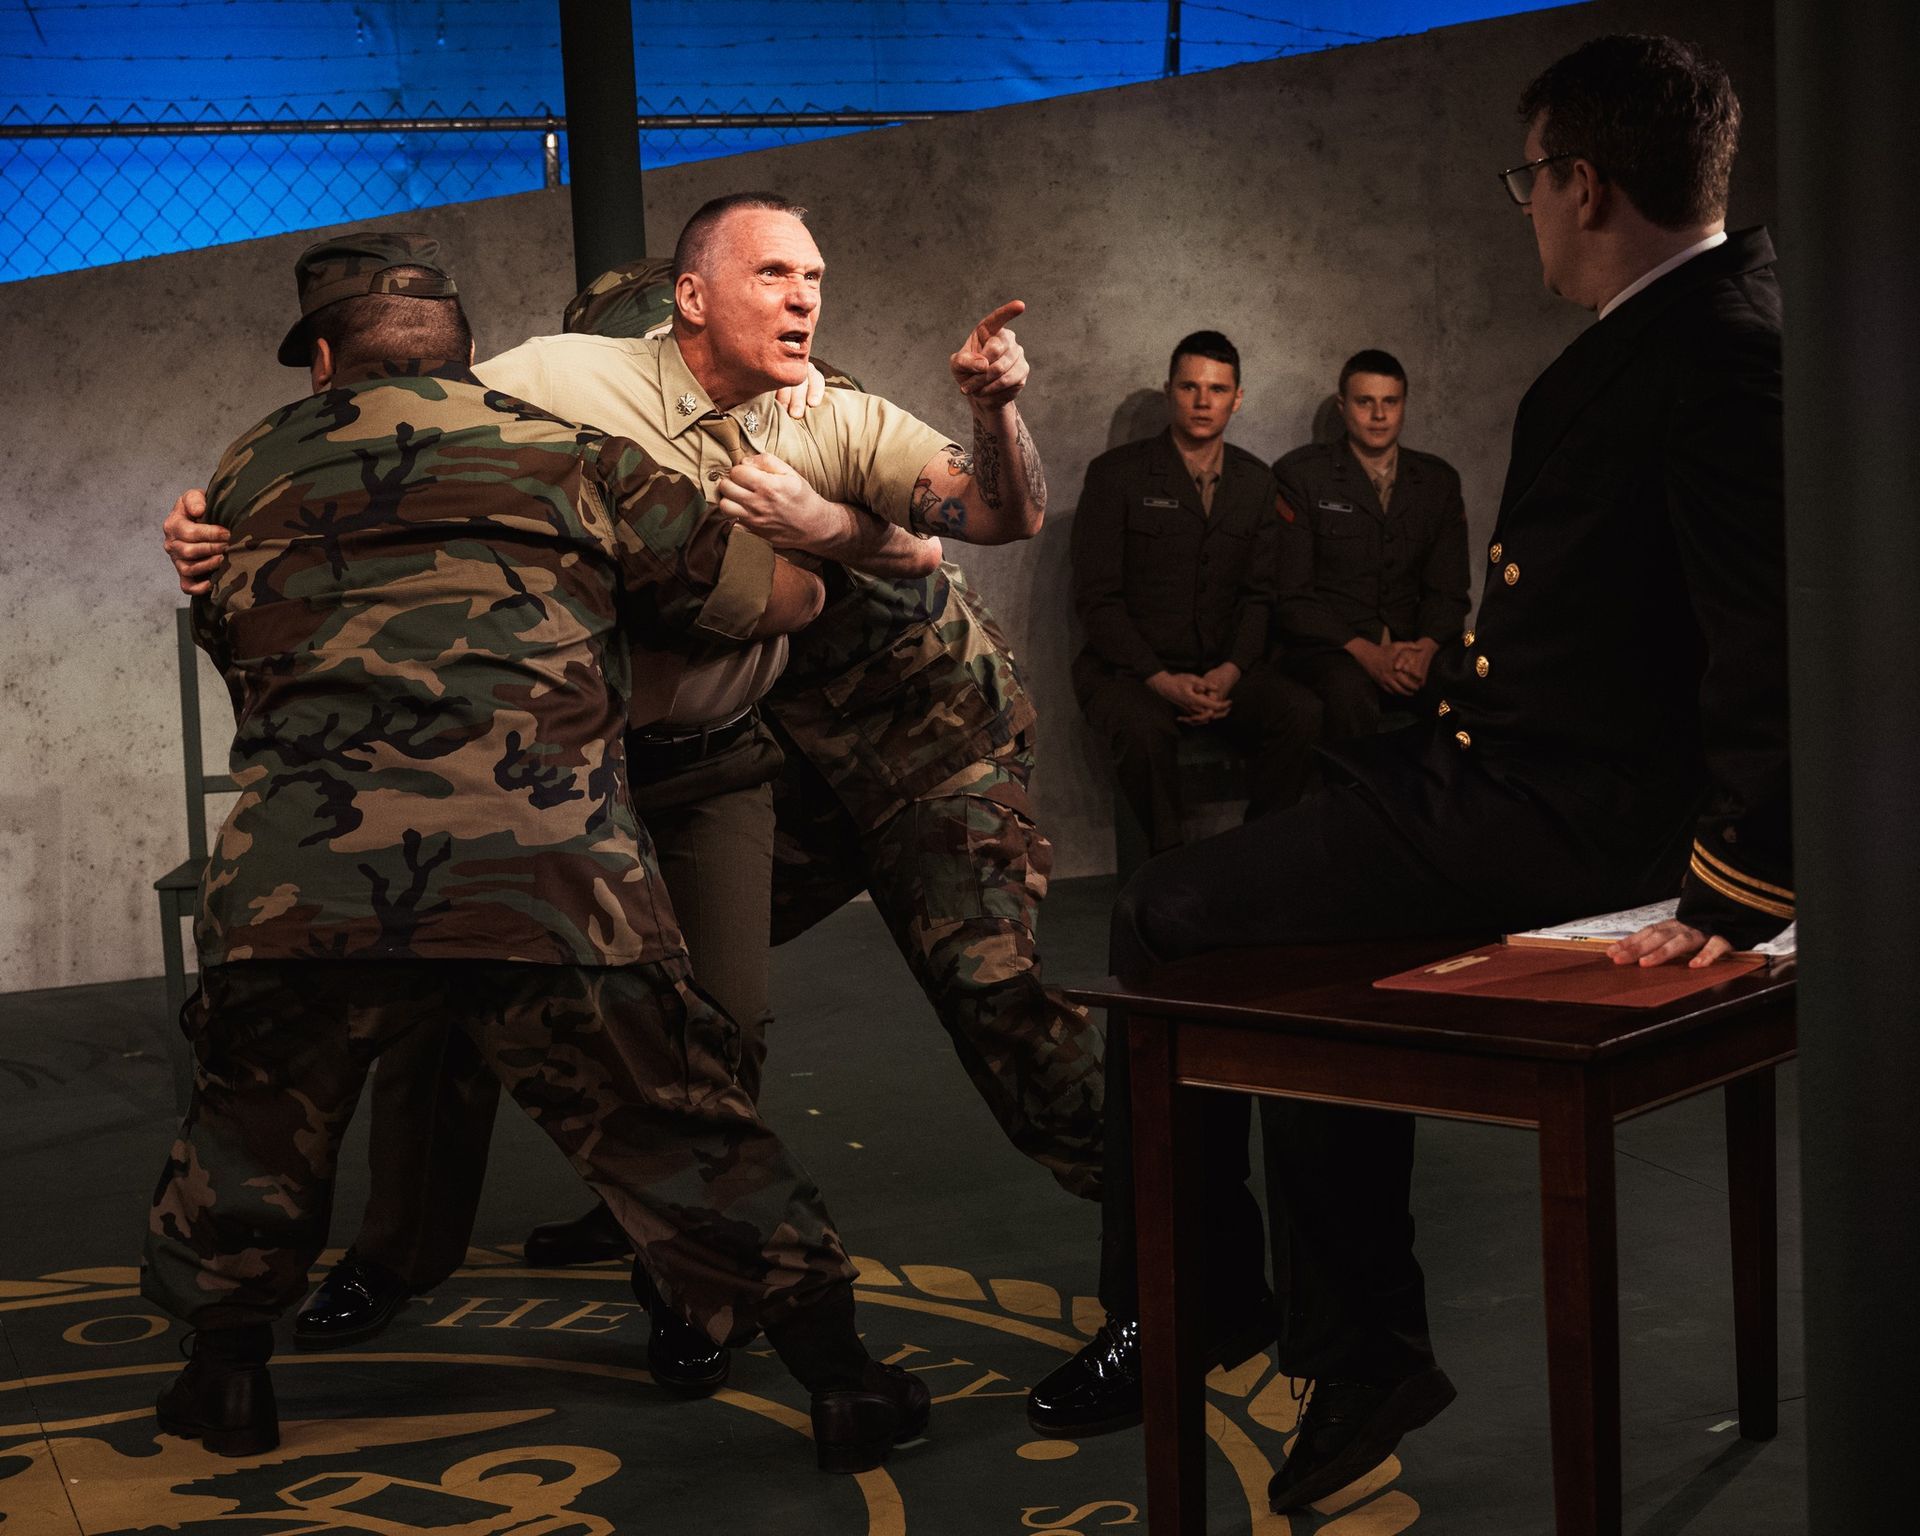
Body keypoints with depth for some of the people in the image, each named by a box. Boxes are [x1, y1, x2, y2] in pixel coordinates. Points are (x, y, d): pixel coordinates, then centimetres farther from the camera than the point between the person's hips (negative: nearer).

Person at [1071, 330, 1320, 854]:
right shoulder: (1116, 474, -3)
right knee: (1143, 729, -36)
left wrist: (1231, 670, -11)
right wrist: (1161, 680, -17)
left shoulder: (1256, 482, 11)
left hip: (1223, 669, 4)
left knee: (1301, 712, -24)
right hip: (1128, 669, -4)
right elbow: (1096, 598, -7)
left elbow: (1259, 595, 9)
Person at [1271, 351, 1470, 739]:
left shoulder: (1438, 481, 13)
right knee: (1349, 691, -38)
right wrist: (1366, 653, -18)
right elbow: (1289, 597, -6)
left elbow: (1447, 591, 10)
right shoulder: (1299, 475, 0)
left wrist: (1425, 648, -13)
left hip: (1409, 647, 4)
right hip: (1325, 649, -4)